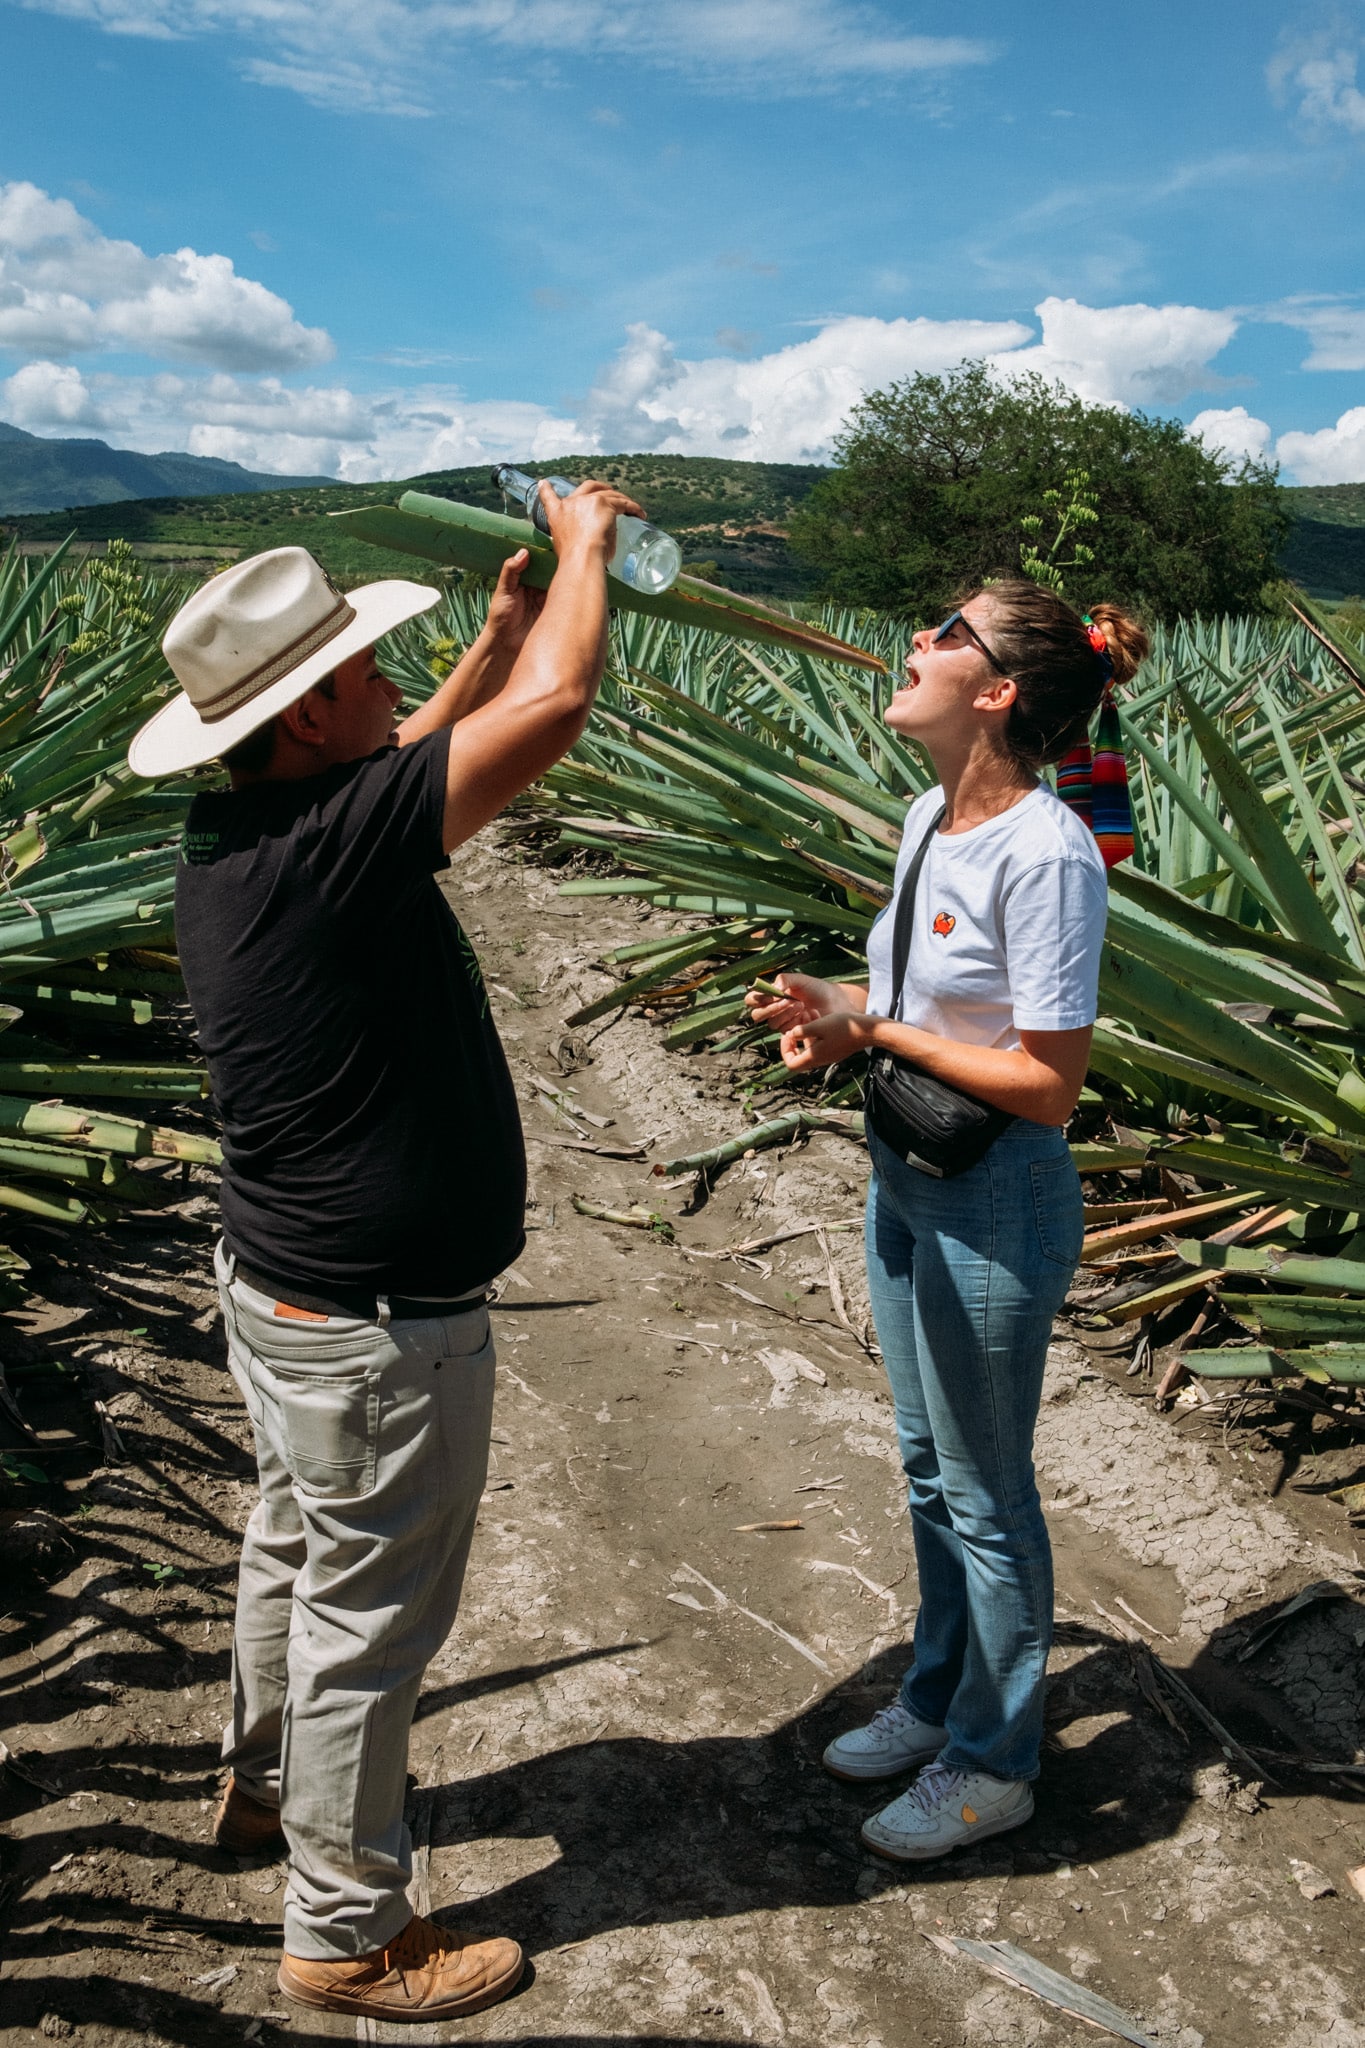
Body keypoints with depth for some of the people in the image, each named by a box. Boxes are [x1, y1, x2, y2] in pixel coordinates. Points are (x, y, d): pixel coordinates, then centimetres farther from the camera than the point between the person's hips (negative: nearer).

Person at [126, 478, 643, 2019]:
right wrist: (584, 544, -9)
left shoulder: (237, 829, -1)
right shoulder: (329, 848, -29)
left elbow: (392, 770, 18)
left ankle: (264, 1786, 52)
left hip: (285, 1282, 10)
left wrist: (499, 633, 14)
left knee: (298, 1545, 29)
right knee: (368, 1615, 8)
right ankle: (347, 1934, 29)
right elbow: (557, 706, -27)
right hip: (377, 1327, -10)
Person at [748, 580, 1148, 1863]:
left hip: (993, 1202, -8)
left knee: (983, 1496, 10)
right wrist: (839, 1012, -7)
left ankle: (993, 1762, 33)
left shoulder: (1046, 854, -24)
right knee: (928, 1468, 23)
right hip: (905, 1177, 9)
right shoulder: (933, 816, 3)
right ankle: (938, 1699, 45)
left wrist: (874, 1033, -19)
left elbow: (1046, 1082, -23)